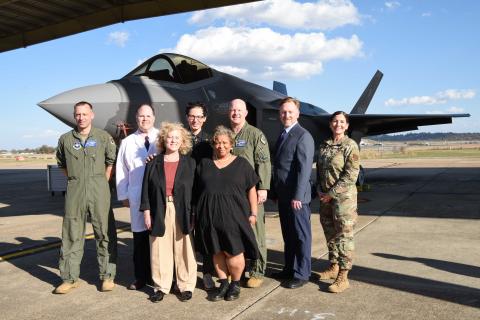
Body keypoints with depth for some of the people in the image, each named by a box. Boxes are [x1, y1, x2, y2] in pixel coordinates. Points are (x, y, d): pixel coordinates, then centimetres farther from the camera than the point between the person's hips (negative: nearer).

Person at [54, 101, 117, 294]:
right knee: (71, 235, 7)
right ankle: (70, 278, 18)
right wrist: (74, 180, 10)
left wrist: (102, 182, 6)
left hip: (99, 191, -2)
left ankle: (107, 276, 12)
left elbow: (111, 161, 9)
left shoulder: (103, 137, 2)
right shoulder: (65, 139, 7)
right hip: (74, 192, 2)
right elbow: (62, 164, 19)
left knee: (105, 233, 2)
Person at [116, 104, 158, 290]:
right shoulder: (128, 142, 13)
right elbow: (121, 171, 12)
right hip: (137, 197, 2)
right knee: (140, 237, 6)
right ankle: (141, 276, 19)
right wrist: (123, 195, 8)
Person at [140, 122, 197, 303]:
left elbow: (195, 189, 2)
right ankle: (161, 286, 18)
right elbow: (146, 189, 5)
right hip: (160, 212, 1)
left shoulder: (190, 163, 5)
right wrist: (146, 211, -2)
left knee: (184, 249, 5)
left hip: (183, 212, -1)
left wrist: (194, 213, -4)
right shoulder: (153, 164, 6)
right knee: (160, 249, 5)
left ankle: (186, 285, 17)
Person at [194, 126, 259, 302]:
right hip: (210, 216, 3)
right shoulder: (204, 164, 10)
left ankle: (235, 284, 22)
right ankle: (223, 284, 26)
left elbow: (251, 189, 4)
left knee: (233, 253, -1)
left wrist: (253, 213, -1)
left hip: (234, 216, -2)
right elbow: (197, 191, 12)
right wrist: (197, 213, 6)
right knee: (217, 252, 10)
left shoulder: (241, 164, 4)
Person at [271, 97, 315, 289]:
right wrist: (277, 192, 12)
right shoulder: (282, 136, 15)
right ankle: (289, 269, 30)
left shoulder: (303, 136, -12)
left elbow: (304, 169, -18)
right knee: (288, 235, 17)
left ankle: (301, 274, 15)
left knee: (301, 235, 4)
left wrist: (297, 196, -20)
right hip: (283, 195, 8)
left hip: (296, 196, -8)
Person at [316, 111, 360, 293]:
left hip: (343, 197, -6)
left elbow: (351, 176, -14)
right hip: (325, 197, 6)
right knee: (330, 234, 15)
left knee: (344, 236, -3)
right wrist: (320, 190, 1)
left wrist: (331, 193, -14)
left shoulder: (350, 146, -8)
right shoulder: (324, 146, 10)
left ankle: (343, 277, 3)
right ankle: (333, 267, 31)